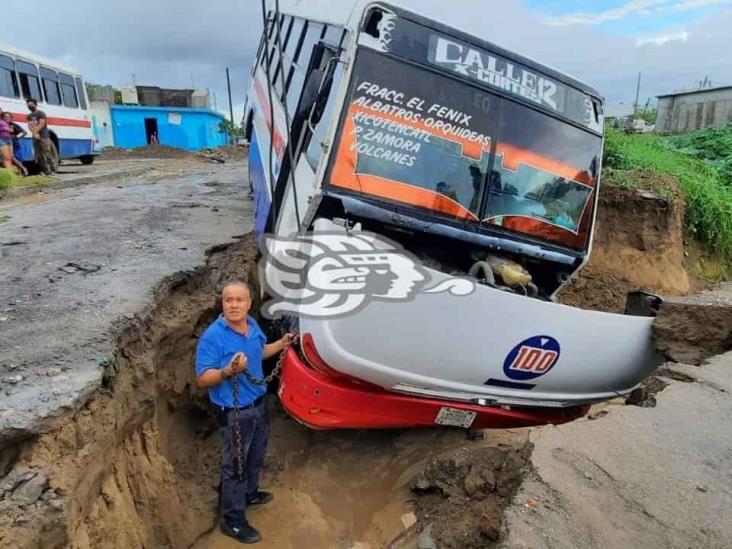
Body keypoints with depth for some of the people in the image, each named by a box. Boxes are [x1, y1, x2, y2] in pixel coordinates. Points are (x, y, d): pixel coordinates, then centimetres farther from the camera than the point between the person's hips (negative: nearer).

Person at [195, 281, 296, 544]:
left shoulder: (252, 325, -2)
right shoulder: (213, 336, -25)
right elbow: (202, 379, -23)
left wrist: (281, 344, 9)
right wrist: (228, 371, -39)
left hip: (259, 403, 8)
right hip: (235, 412, -7)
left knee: (256, 455, 26)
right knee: (235, 464, 8)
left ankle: (249, 493, 51)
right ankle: (233, 521, 27)